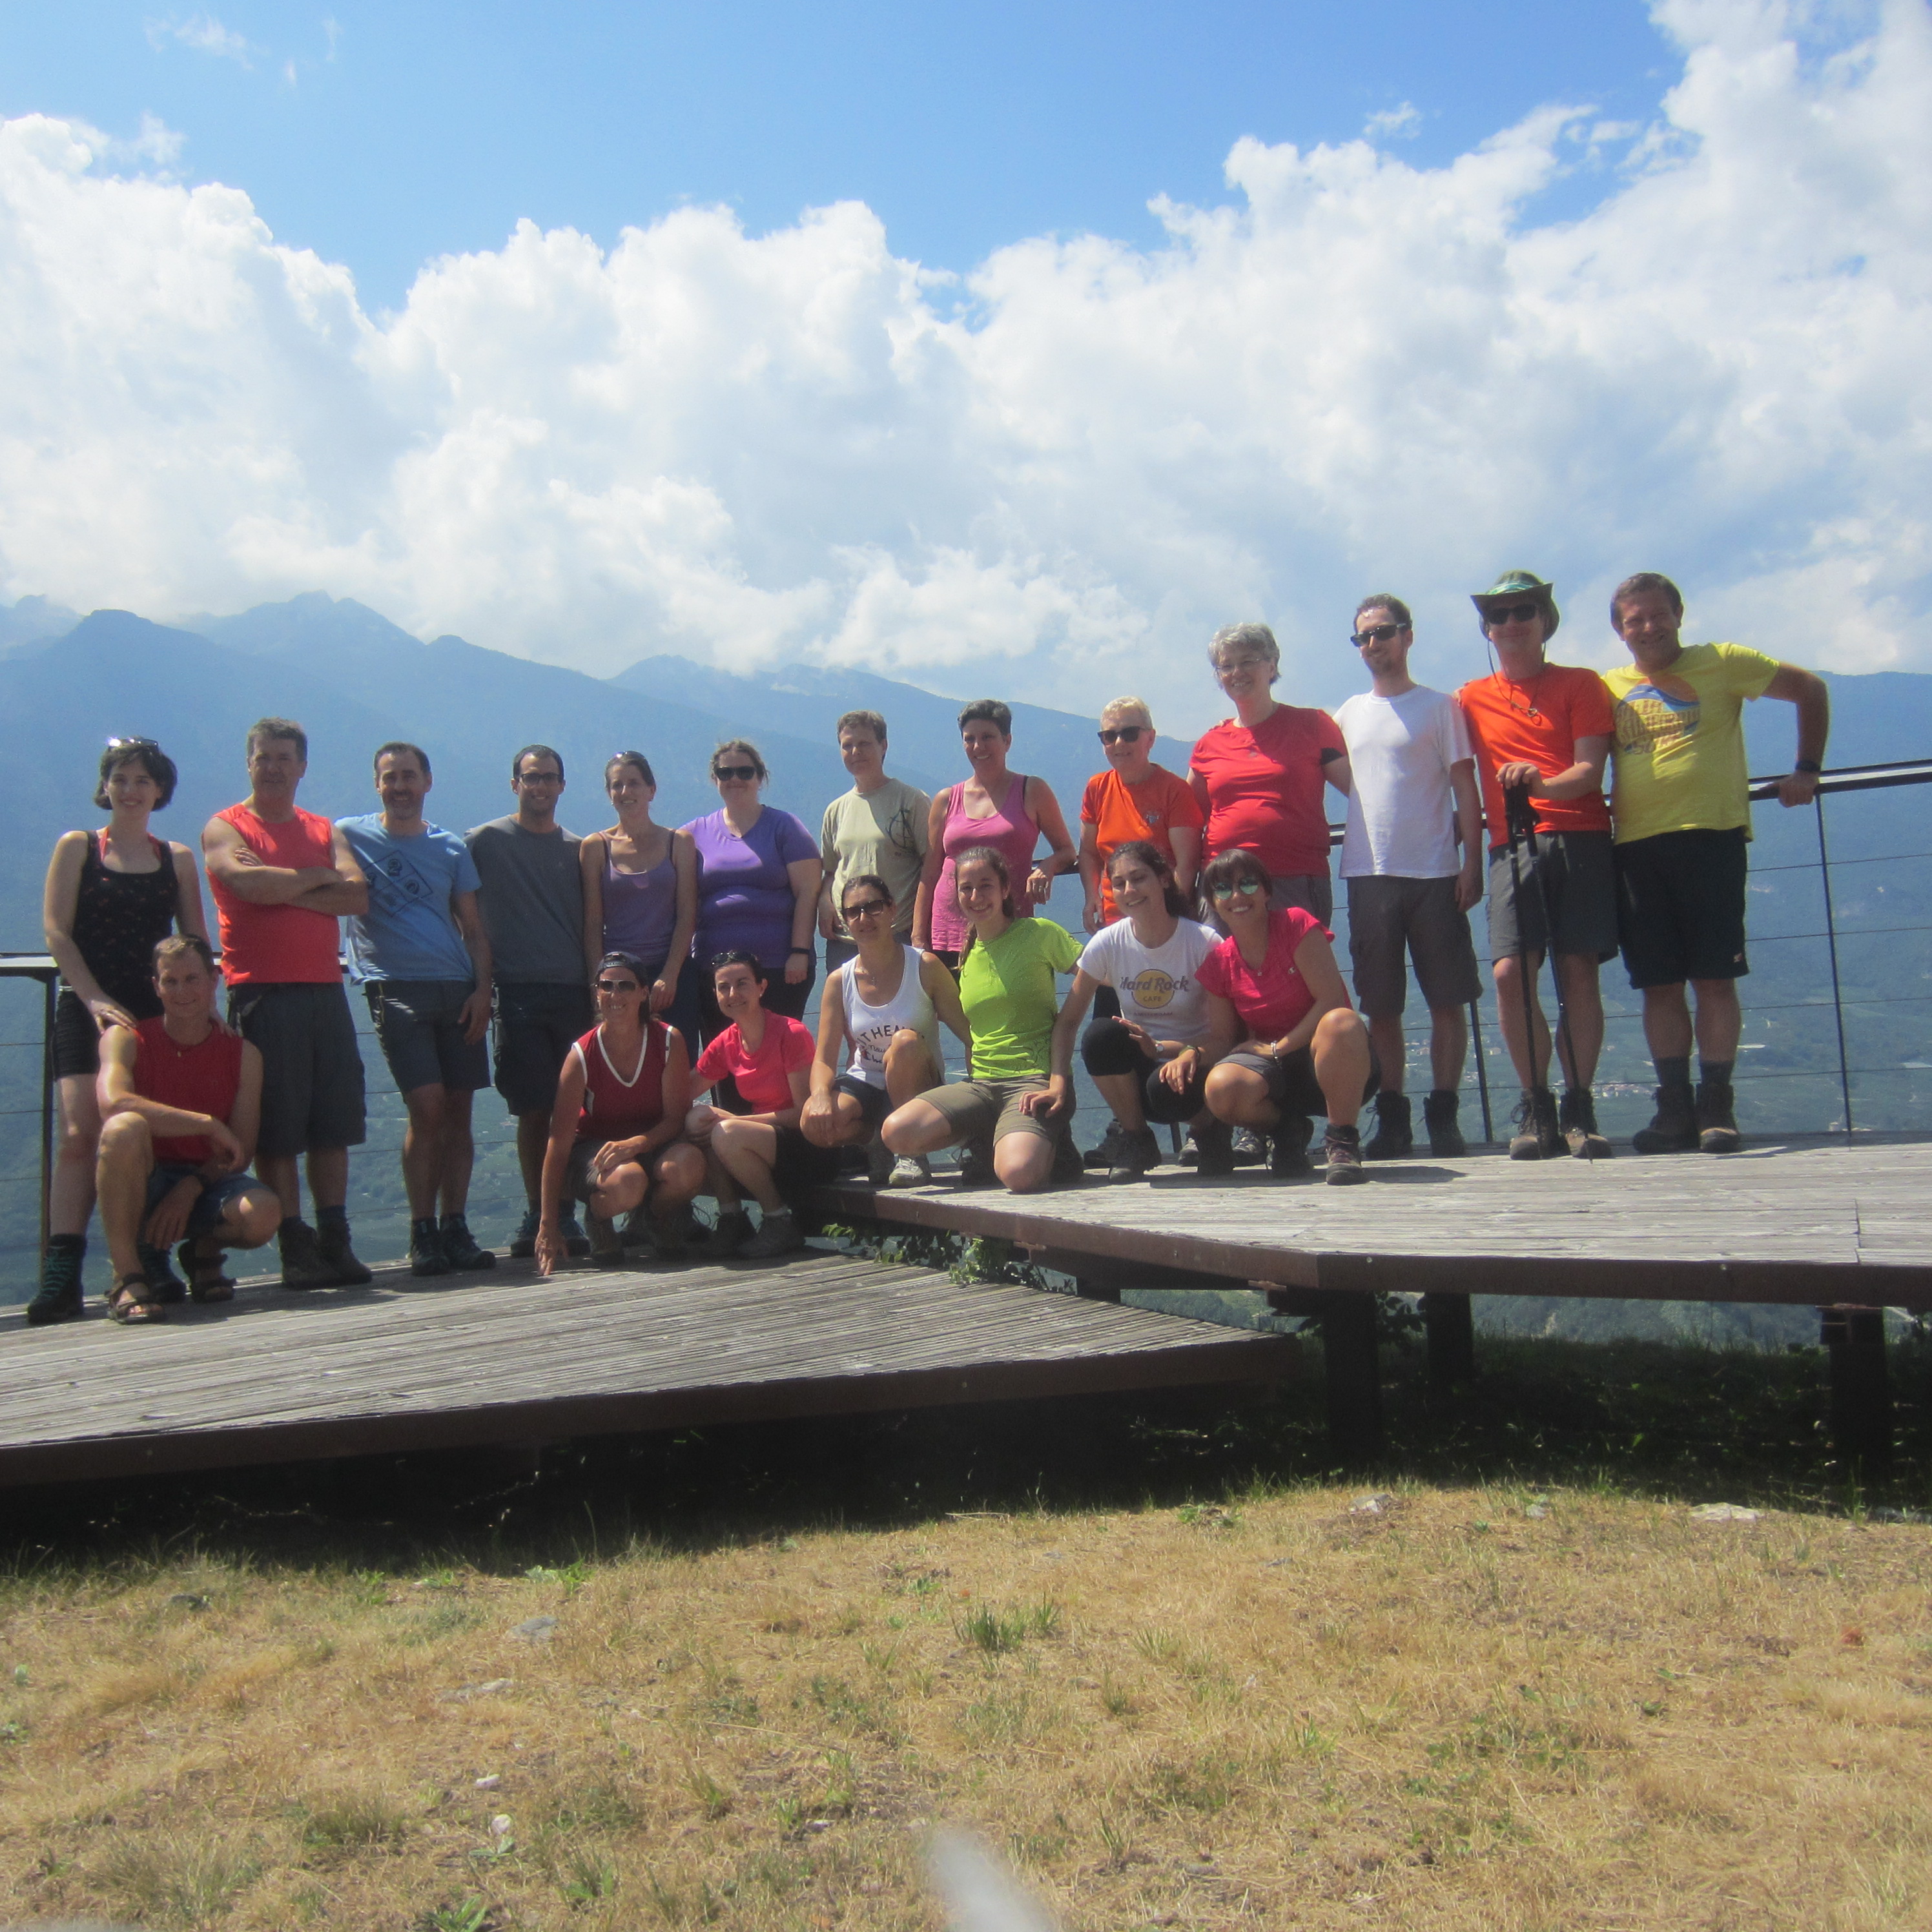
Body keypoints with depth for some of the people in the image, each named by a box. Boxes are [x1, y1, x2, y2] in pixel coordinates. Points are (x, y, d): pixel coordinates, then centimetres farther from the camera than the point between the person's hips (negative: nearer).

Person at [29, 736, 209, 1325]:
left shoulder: (177, 858, 14)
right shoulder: (76, 847, 8)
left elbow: (196, 941, 13)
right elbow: (55, 930, -1)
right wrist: (95, 998, -12)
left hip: (159, 1011, 2)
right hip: (88, 1007, -2)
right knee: (79, 1132, -15)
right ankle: (61, 1274, -17)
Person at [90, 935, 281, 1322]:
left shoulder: (243, 1054, 1)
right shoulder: (127, 1039, -4)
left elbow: (240, 1153, -2)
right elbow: (113, 1103, -27)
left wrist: (191, 1188, -20)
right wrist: (209, 1124, -28)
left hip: (207, 1185, 2)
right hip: (141, 1187, -1)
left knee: (263, 1213, -31)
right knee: (125, 1128, -34)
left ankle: (203, 1252, 8)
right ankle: (128, 1277, -21)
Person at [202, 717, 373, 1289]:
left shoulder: (324, 832, 18)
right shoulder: (225, 828, 5)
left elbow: (357, 895, 0)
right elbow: (251, 883, -16)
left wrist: (285, 891, -9)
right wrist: (316, 877, -2)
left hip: (325, 990, 4)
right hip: (262, 994, -4)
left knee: (334, 1125, 4)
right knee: (275, 1129, -3)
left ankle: (335, 1242, 10)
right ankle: (295, 1248, 2)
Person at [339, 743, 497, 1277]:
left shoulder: (451, 848, 14)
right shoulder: (349, 836, 8)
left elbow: (475, 931, 12)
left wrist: (482, 991, 0)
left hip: (457, 989, 3)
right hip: (394, 987, -3)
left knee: (459, 1110, 1)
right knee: (427, 1107, -13)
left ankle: (456, 1229, 9)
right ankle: (422, 1233, -2)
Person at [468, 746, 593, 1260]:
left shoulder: (576, 848, 15)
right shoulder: (484, 842, 6)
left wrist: (596, 992, 10)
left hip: (574, 992, 2)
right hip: (518, 993, -2)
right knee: (533, 1111, -2)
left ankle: (565, 1216, 9)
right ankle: (536, 1215, 8)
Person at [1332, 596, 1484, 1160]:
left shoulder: (1440, 706, 4)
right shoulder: (1349, 713, 15)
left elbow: (1465, 790, -1)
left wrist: (1472, 863, -9)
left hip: (1433, 873, -3)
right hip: (1368, 875, 3)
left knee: (1447, 1001, 0)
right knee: (1380, 1007, 5)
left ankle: (1443, 1114, 9)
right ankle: (1392, 1117, 13)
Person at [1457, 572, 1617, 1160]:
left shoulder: (1581, 685, 10)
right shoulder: (1471, 698, 16)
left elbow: (1590, 768, -1)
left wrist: (1543, 784, -22)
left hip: (1580, 839, -1)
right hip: (1513, 846, 1)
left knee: (1579, 969, -6)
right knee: (1509, 972, -12)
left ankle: (1578, 1106, 2)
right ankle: (1536, 1106, 0)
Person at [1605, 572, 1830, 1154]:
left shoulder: (1721, 663, 8)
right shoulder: (1607, 687, 15)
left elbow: (1811, 689, 13)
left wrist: (1807, 770, 10)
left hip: (1710, 836, -3)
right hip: (1636, 845, 3)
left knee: (1714, 978, -4)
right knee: (1659, 984, 2)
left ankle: (1716, 1106, 2)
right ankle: (1675, 1108, 7)